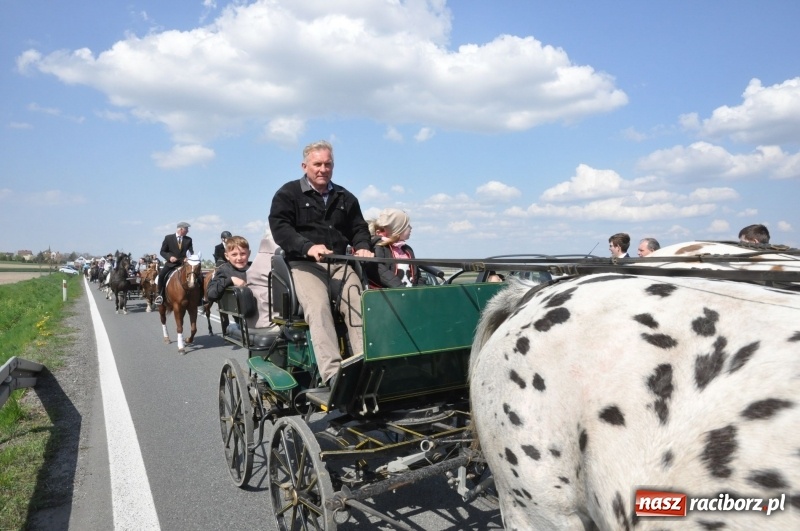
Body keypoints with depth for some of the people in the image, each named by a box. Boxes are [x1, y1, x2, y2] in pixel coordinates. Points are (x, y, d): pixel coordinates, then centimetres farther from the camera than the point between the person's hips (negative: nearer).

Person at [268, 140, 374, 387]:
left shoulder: (345, 198, 22)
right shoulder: (288, 193, 8)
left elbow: (359, 228, 22)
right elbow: (279, 227, -6)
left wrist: (362, 246, -4)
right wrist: (308, 246, -24)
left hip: (340, 263, 4)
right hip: (304, 264, -4)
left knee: (358, 303, -25)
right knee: (318, 306, -31)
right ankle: (332, 372, -39)